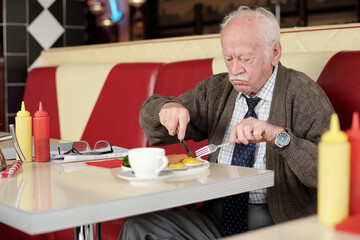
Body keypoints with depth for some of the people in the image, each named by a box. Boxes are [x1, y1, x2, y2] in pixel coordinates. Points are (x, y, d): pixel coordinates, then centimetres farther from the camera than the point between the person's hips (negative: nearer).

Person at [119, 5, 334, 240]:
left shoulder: (303, 94, -5)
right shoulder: (217, 89, 11)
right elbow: (149, 119, 13)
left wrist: (279, 136, -30)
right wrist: (167, 108, -10)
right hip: (216, 214, 6)